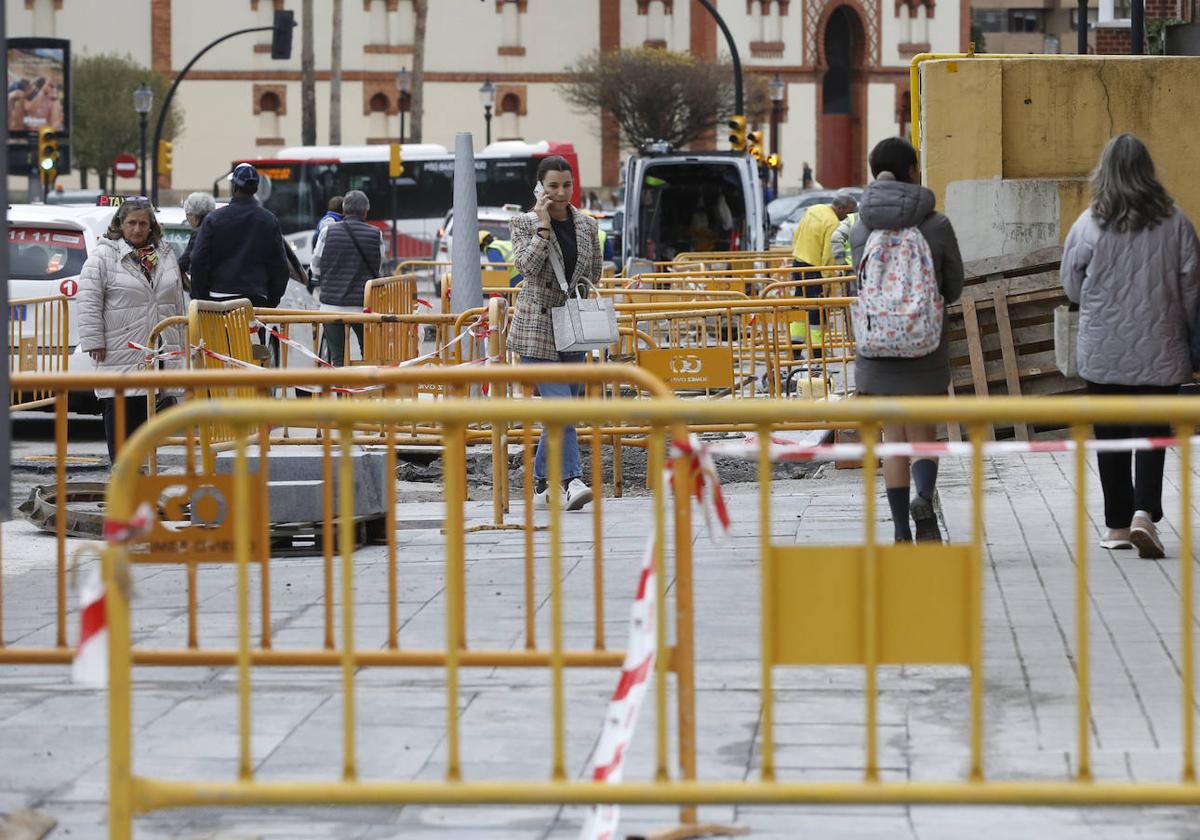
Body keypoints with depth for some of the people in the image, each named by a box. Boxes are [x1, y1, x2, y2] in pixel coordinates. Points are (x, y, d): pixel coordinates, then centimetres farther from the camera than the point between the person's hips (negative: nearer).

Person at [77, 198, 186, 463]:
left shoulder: (165, 255, 13)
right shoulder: (103, 256, -4)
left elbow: (177, 300, 20)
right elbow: (88, 302, -7)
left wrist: (179, 341, 18)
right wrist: (94, 341, -12)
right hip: (120, 351, -5)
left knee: (150, 408, 7)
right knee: (120, 410, -3)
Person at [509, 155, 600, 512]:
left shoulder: (587, 225, 9)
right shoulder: (525, 223, -2)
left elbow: (594, 275, 18)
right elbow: (526, 264, -17)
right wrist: (543, 225, -17)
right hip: (536, 327, -5)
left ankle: (542, 486, 19)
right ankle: (572, 481, -22)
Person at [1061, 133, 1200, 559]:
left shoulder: (1088, 225, -7)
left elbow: (1072, 287, 2)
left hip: (1102, 351, 0)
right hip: (1160, 349, 0)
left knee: (1110, 436, 9)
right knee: (1153, 433, 3)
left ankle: (1118, 525, 13)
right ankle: (1145, 512, -15)